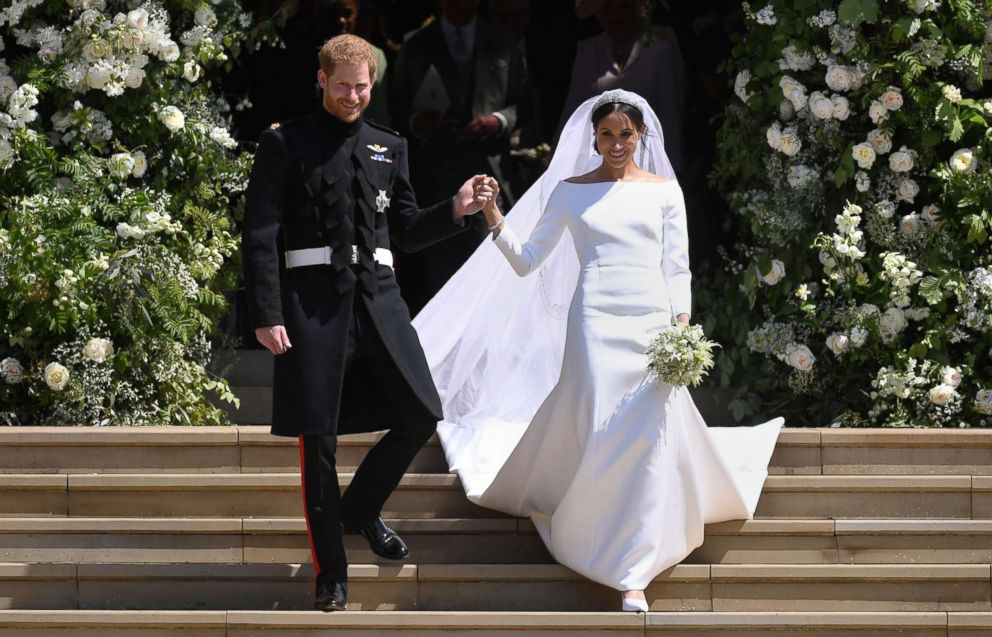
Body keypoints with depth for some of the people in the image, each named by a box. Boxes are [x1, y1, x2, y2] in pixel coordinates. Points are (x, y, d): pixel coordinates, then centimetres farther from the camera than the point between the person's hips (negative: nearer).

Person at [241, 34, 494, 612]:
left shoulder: (390, 148, 15)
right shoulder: (285, 145, 1)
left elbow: (405, 231, 19)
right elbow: (261, 236, -3)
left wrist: (455, 211, 0)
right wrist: (266, 315, -11)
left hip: (378, 297, 4)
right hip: (312, 301, -4)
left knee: (421, 415, 0)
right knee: (319, 439, 0)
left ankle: (359, 509, 26)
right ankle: (332, 573, 10)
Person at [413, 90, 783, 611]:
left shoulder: (664, 191, 11)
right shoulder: (570, 192, 10)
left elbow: (677, 268, 8)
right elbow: (526, 262, 9)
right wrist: (494, 218, -4)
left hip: (652, 324, 1)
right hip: (596, 320, -1)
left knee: (650, 438, -9)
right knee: (600, 435, -9)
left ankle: (633, 574, -5)